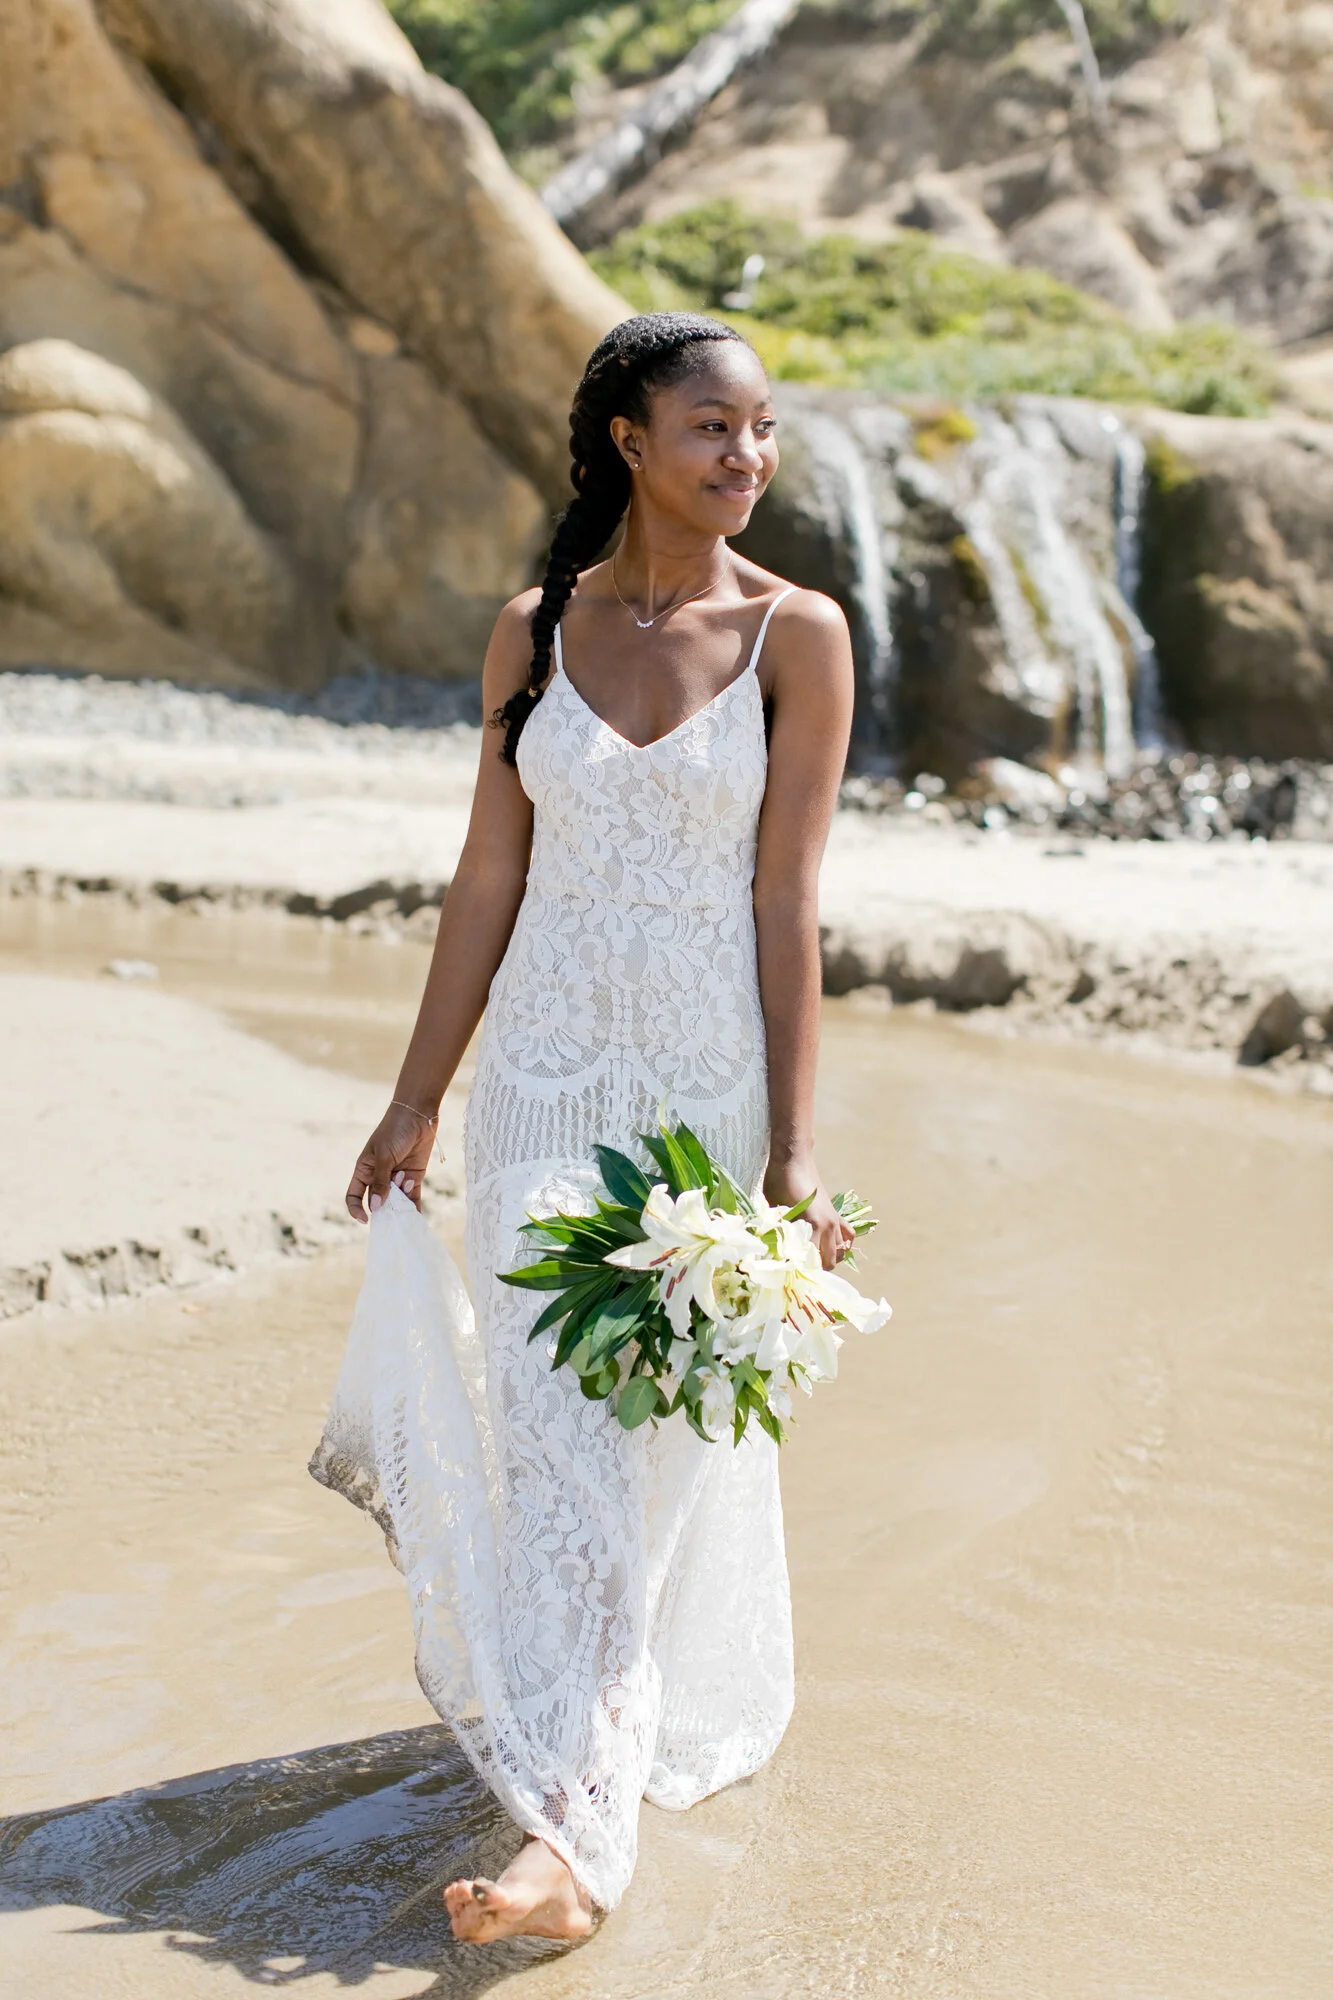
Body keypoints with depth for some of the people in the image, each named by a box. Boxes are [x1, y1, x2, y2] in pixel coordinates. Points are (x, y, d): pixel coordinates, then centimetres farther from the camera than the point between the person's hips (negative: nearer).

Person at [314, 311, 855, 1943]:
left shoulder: (797, 637, -4)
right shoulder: (536, 629, 3)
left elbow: (786, 908, -7)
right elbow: (488, 881, 6)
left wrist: (791, 1153, -10)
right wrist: (414, 1105, 7)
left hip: (702, 1085, -2)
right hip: (546, 1077, 2)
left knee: (665, 1438, 1)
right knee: (552, 1433, 1)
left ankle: (582, 1836, 8)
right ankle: (575, 1806, 16)